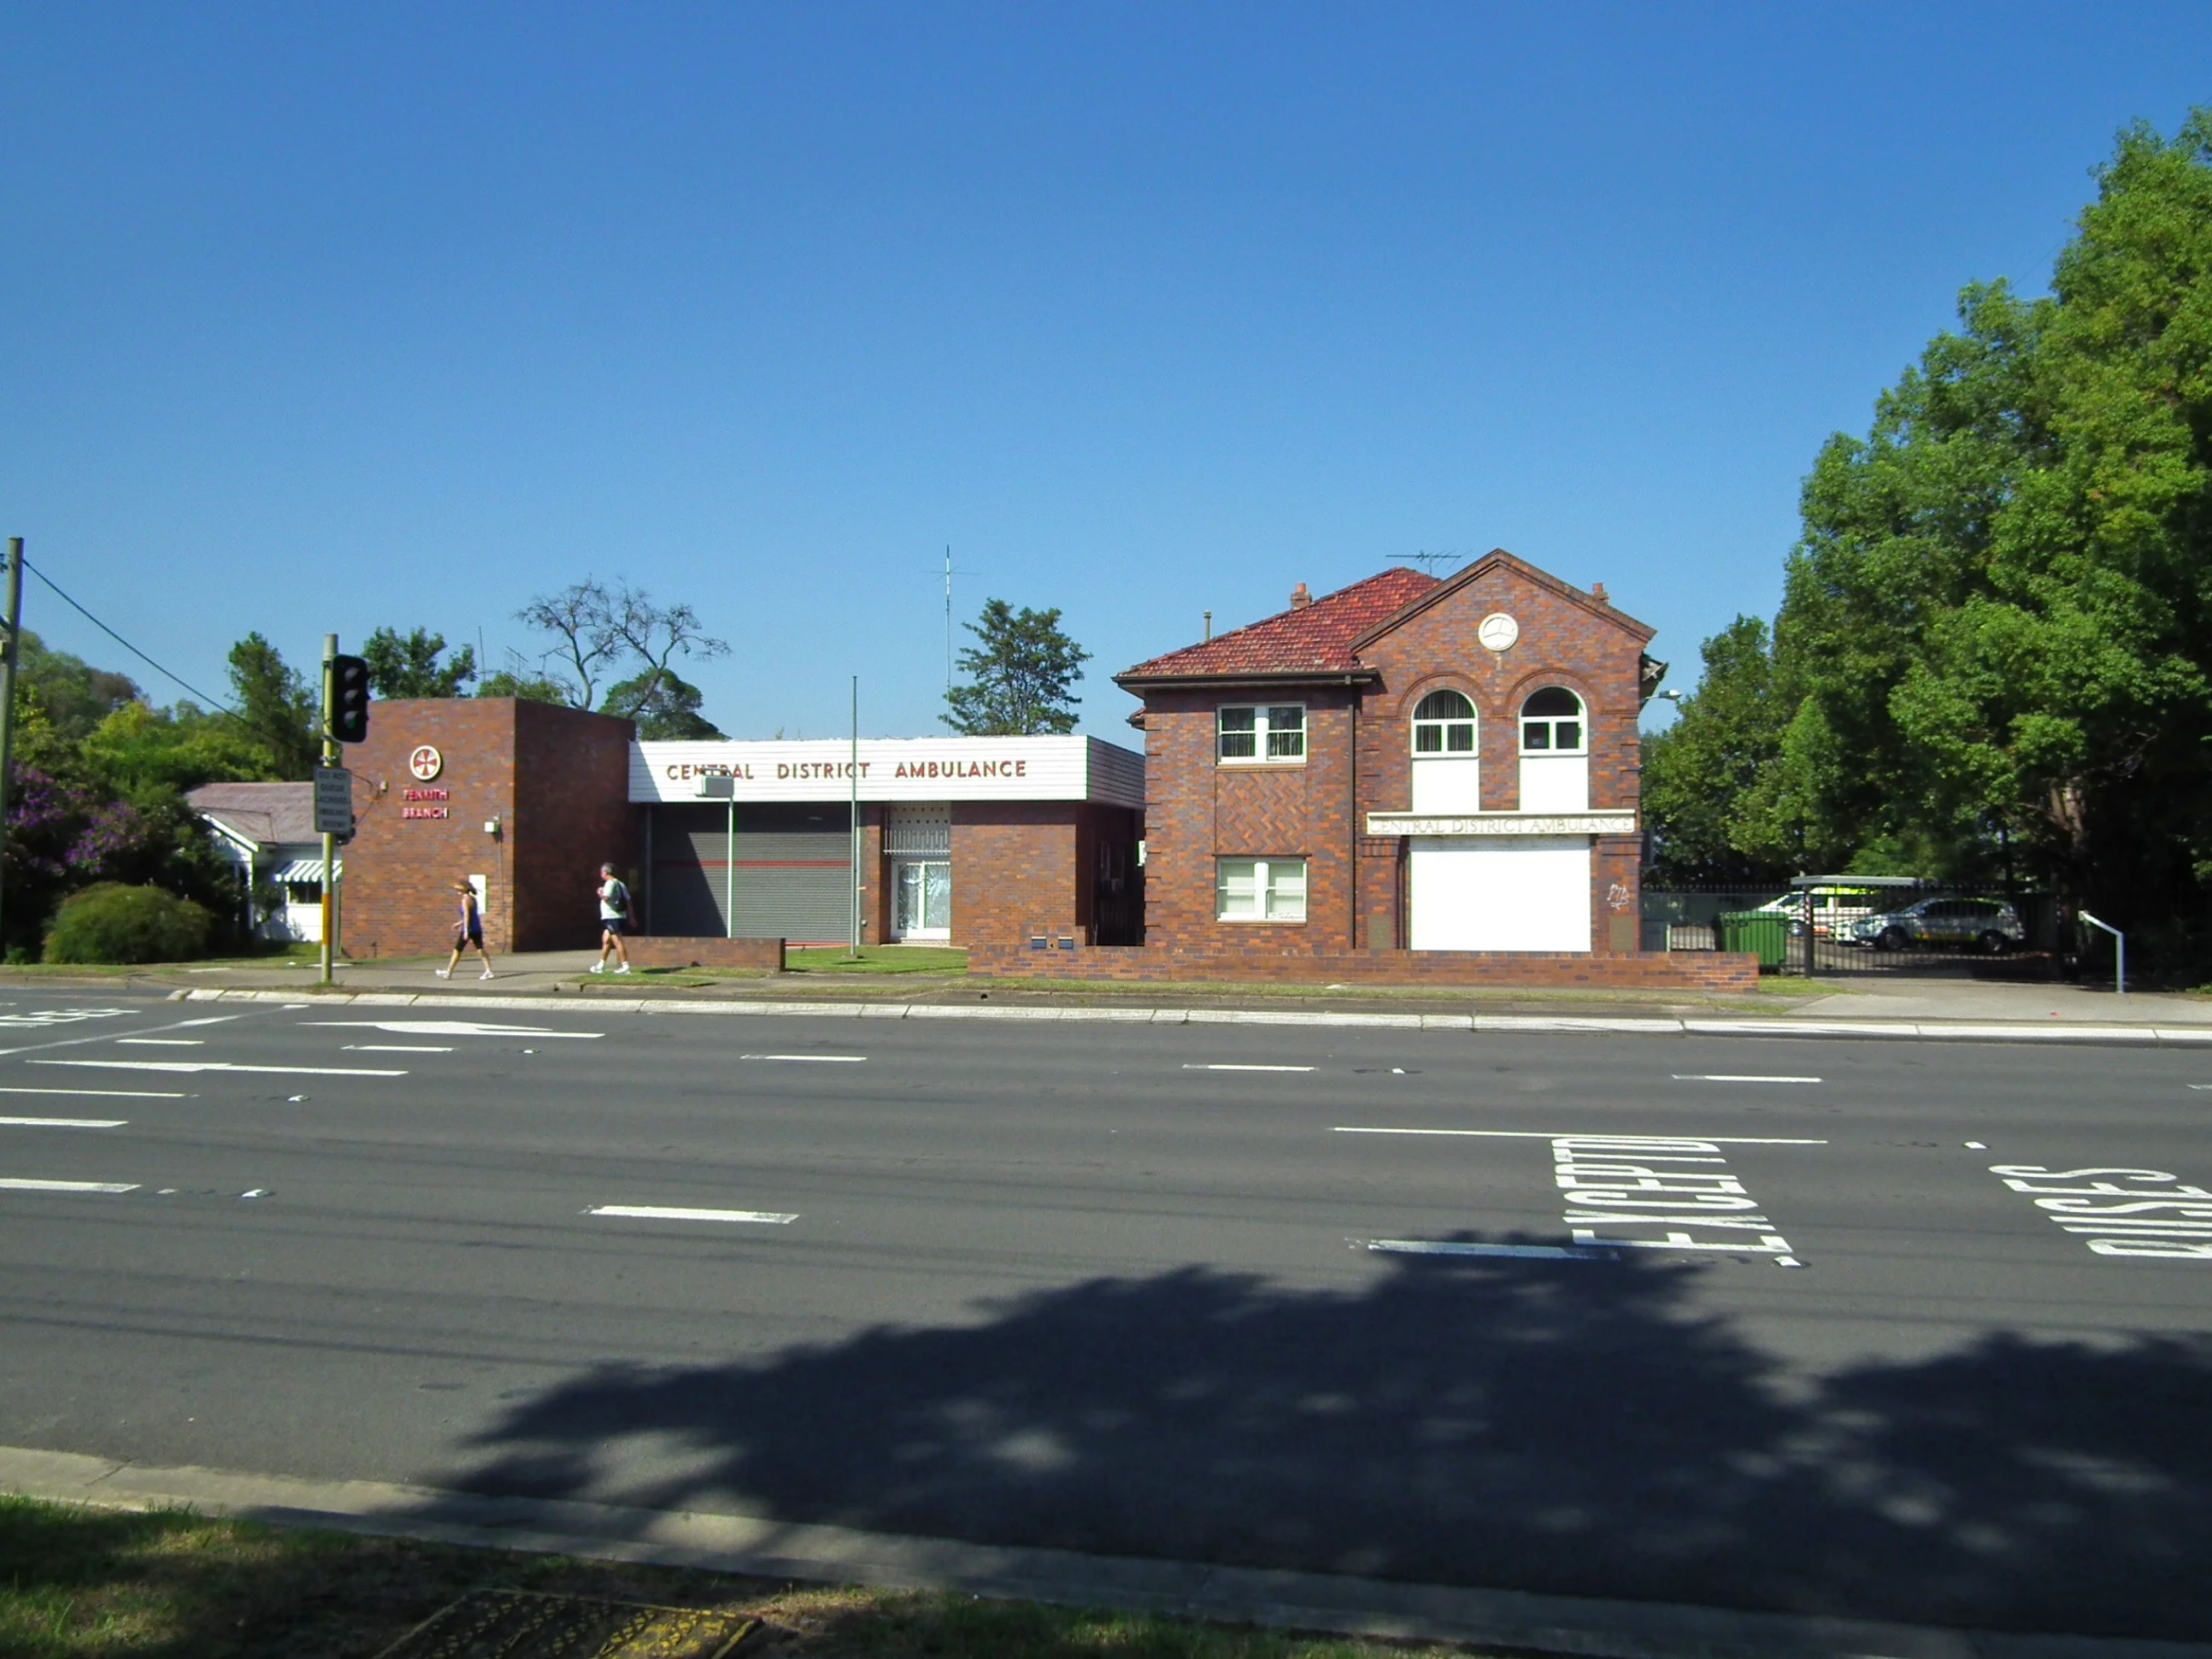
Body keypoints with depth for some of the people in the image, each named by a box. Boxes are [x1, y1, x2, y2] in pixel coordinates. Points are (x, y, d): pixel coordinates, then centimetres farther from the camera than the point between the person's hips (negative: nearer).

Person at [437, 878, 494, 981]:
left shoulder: (465, 900, -12)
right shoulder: (473, 899, 13)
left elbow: (466, 915, -19)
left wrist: (465, 931, -23)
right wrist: (460, 923, 30)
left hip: (469, 929, -8)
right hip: (477, 929, 8)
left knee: (457, 950, 4)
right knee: (480, 949, 5)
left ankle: (448, 972, 12)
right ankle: (488, 971, -5)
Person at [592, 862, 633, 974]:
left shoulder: (610, 883, -12)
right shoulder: (620, 884, 16)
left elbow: (606, 898, -27)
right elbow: (628, 900, 15)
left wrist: (600, 893, -6)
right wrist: (630, 917, 17)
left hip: (612, 918, -10)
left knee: (617, 942, -8)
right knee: (606, 940, 15)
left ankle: (625, 966, -9)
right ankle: (601, 965, 21)